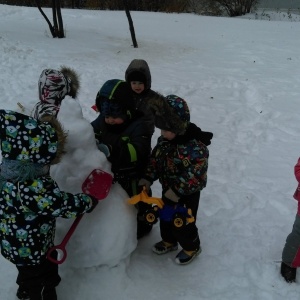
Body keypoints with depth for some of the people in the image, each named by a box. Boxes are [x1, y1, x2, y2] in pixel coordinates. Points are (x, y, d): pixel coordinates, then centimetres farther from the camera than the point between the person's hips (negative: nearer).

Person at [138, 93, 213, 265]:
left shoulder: (196, 147, -31)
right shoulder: (163, 140, -7)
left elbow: (195, 175, -31)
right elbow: (155, 159, 4)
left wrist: (177, 191, -30)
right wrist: (148, 178, -6)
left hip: (187, 194, -7)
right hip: (167, 190, 7)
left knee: (183, 223, 10)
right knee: (165, 217, 24)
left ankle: (191, 247, 37)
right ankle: (169, 241, 50)